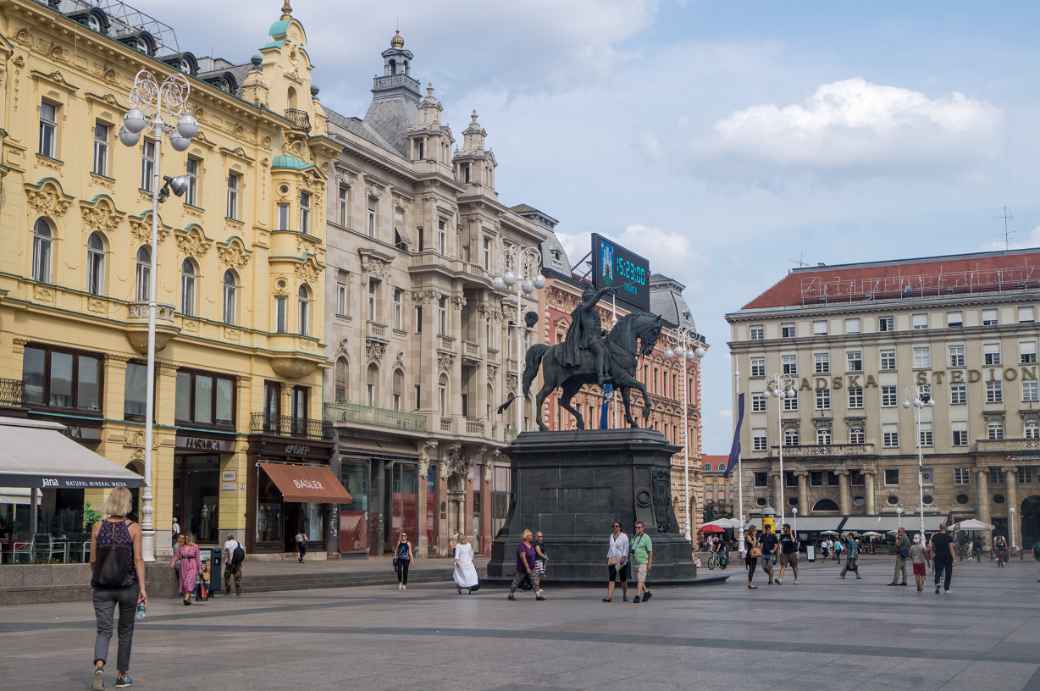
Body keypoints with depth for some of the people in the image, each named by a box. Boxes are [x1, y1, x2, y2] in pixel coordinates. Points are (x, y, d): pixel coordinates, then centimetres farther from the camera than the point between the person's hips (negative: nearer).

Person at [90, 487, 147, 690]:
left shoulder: (98, 527, -1)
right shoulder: (133, 528, -6)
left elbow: (93, 560, 3)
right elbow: (138, 560, -11)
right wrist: (142, 588, -9)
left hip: (102, 587, 1)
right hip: (128, 586, -1)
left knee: (103, 630, 2)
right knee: (125, 630, 15)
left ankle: (99, 666, -24)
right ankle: (122, 675, 23)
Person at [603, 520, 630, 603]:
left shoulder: (624, 536, -4)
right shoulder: (610, 536, 12)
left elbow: (626, 548, -11)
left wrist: (623, 558, -22)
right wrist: (608, 558, 15)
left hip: (622, 560, -4)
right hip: (612, 560, 4)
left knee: (623, 579, 6)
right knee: (611, 578, -8)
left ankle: (625, 596, 22)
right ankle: (609, 597, -17)